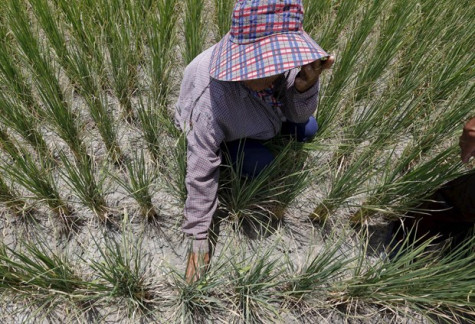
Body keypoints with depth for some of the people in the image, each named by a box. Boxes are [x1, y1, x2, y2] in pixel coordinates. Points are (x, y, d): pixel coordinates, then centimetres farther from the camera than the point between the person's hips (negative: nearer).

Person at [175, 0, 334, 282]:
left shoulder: (284, 60, -31)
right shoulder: (211, 101, -45)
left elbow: (298, 114, -15)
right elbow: (201, 173, -36)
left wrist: (306, 85, -38)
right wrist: (200, 238, -28)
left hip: (259, 110, 4)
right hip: (219, 128, -4)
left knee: (307, 129, -5)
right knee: (260, 165, -22)